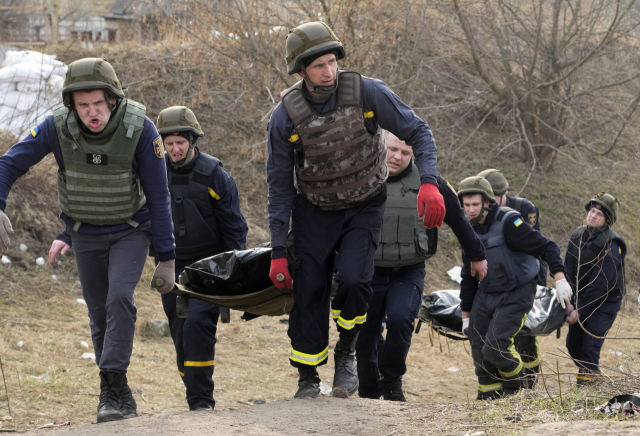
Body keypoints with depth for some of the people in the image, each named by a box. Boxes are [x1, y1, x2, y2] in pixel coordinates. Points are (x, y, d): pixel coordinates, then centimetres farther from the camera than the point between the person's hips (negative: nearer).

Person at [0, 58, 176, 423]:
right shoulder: (58, 127, -21)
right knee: (100, 311, 5)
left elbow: (159, 197, -16)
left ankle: (113, 387, -21)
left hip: (130, 231, -2)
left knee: (120, 297, -23)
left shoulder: (139, 129, -25)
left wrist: (167, 258, -14)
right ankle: (119, 395, 18)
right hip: (85, 234, 3)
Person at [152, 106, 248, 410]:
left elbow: (233, 226, -2)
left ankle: (201, 399, -18)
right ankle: (195, 397, 19)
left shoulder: (214, 175, -8)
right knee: (181, 335, 7)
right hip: (172, 268, 4)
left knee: (197, 323, -20)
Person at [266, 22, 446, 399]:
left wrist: (429, 182, -27)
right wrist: (278, 251, -12)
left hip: (365, 208, -1)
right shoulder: (286, 117, -18)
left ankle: (347, 352, 7)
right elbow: (280, 186, -10)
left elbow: (417, 132, -11)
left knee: (353, 280, -21)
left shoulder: (367, 93, -20)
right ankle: (308, 379, 12)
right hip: (315, 212, 1)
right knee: (309, 293, -5)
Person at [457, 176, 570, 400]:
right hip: (485, 296, 7)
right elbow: (468, 277, 17)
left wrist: (560, 279, -33)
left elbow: (546, 247, -19)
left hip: (515, 296, -7)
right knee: (480, 354, 0)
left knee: (495, 348, -19)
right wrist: (466, 315, 19)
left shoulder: (508, 222, -16)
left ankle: (518, 388, 7)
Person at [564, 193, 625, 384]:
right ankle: (592, 374, 32)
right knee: (573, 344, 12)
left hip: (605, 302, -7)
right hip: (580, 300, 7)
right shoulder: (578, 236, -1)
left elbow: (599, 283, -25)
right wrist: (569, 302, -13)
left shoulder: (610, 245, -22)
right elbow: (568, 271, -2)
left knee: (590, 345, -15)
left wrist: (580, 309, -24)